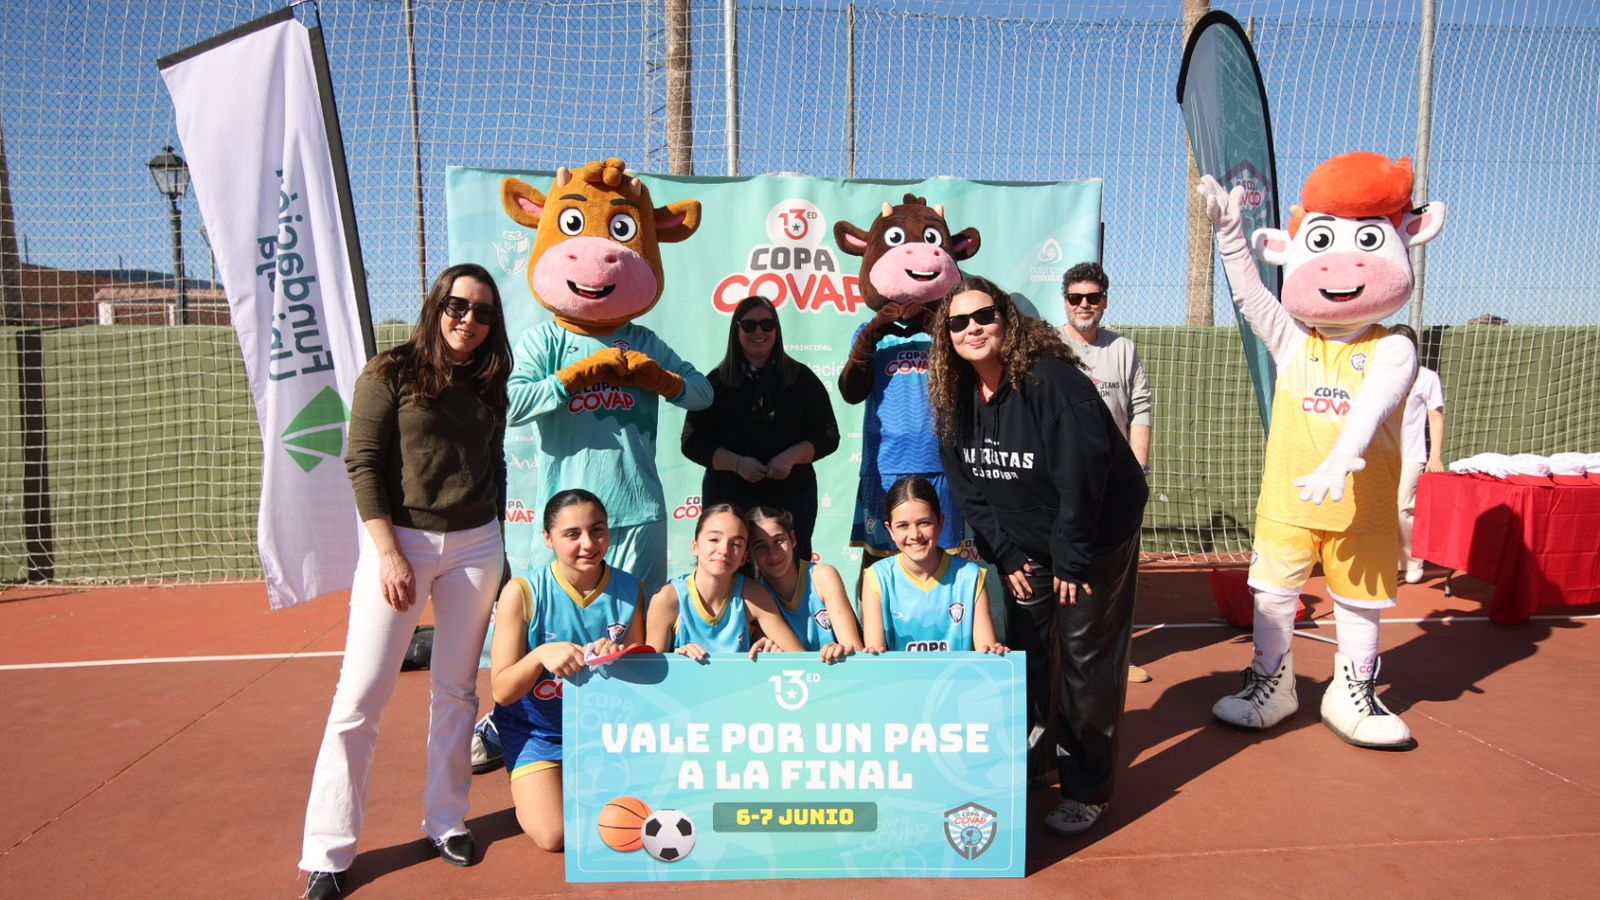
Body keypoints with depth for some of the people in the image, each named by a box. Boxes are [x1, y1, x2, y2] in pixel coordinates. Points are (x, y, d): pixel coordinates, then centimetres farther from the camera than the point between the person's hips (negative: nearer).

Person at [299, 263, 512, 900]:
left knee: (456, 690, 10)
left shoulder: (490, 384, 9)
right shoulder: (391, 374, -4)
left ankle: (446, 820, 23)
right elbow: (363, 464, -8)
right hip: (400, 538, -4)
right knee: (361, 695, -3)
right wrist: (389, 552, -14)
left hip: (474, 544, 4)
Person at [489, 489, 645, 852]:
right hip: (538, 727, -2)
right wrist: (541, 655, -36)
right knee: (555, 836, -15)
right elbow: (502, 691, -17)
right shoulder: (523, 593, -19)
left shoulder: (629, 589, -9)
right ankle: (528, 785, 18)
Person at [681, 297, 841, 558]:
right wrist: (737, 463, -15)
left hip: (792, 495, 1)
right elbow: (693, 442, 1)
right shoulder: (717, 382, 4)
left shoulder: (802, 378, 6)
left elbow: (828, 436, 5)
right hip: (729, 497, -1)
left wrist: (791, 456, -14)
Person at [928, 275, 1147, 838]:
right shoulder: (956, 398, -4)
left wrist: (1071, 561, -21)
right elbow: (968, 488, 1)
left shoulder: (1051, 379, -24)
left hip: (1095, 536, -6)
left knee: (1085, 658, 0)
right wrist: (1004, 555, -3)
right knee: (1021, 650, 12)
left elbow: (1082, 473, -26)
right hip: (1024, 544, 6)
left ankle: (1086, 790, 15)